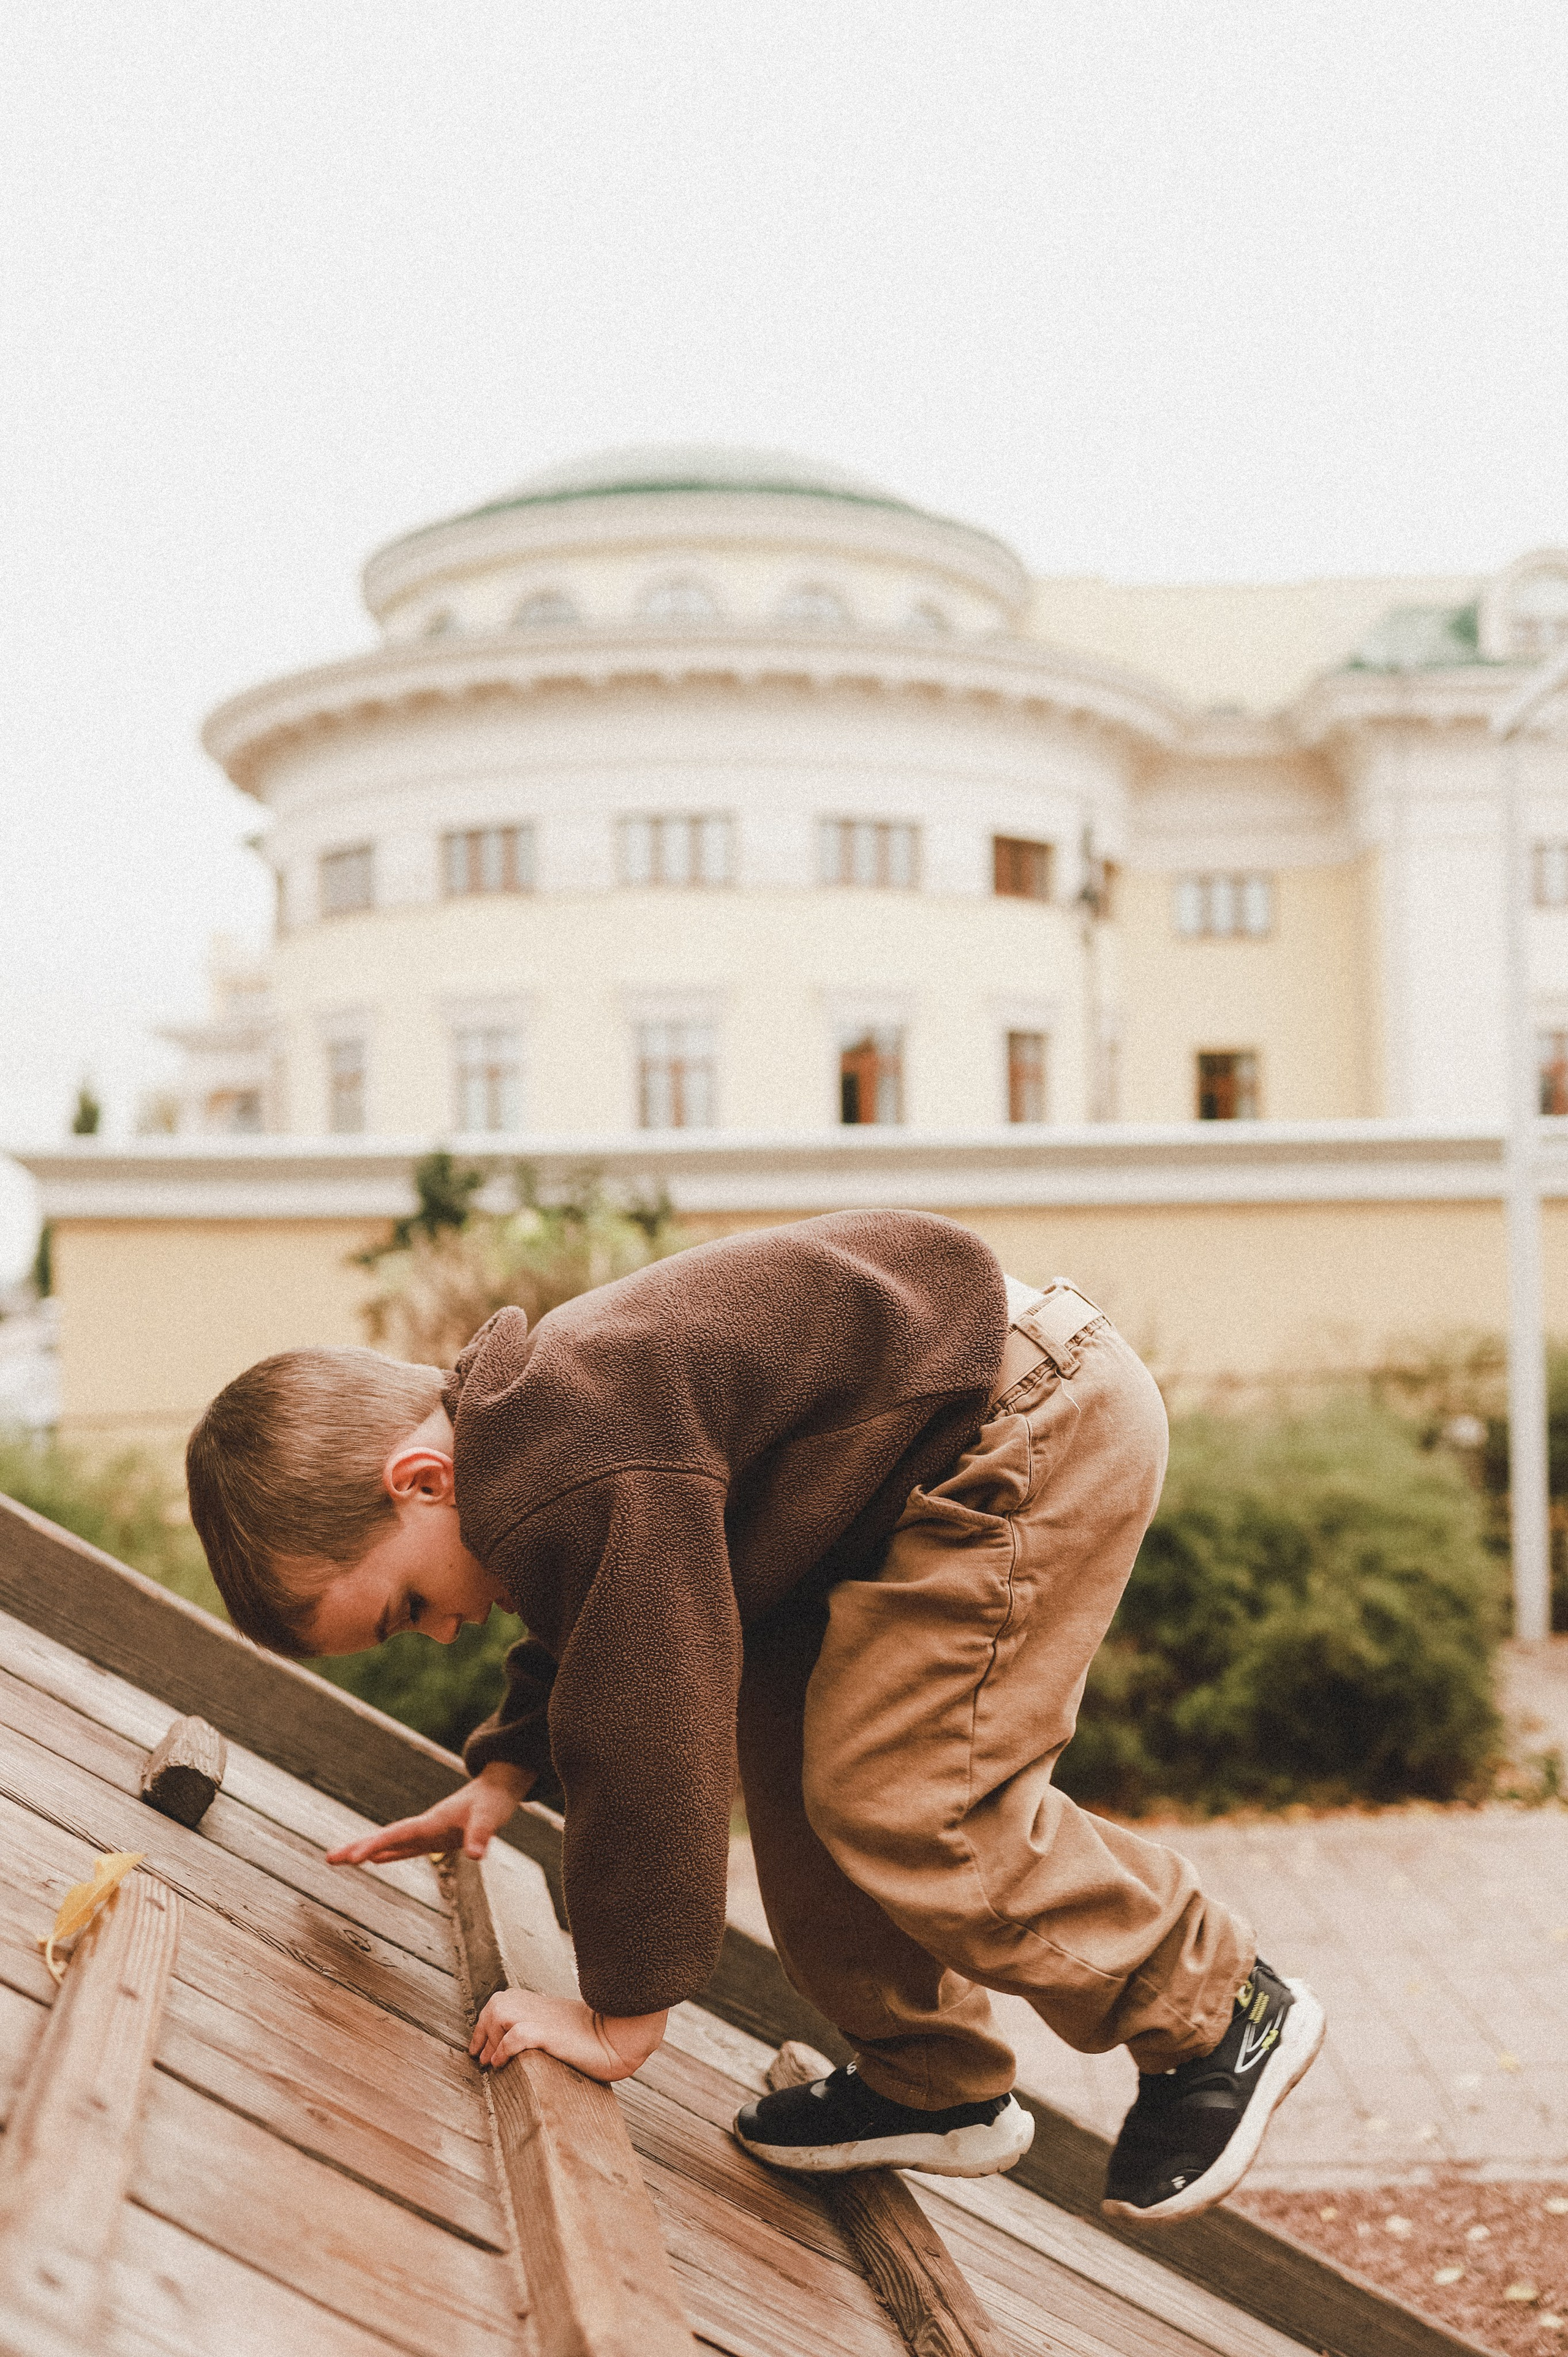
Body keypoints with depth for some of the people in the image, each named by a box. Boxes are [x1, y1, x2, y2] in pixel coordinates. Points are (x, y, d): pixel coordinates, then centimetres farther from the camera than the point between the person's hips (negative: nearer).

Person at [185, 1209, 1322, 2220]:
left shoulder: (591, 1484, -29)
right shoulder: (532, 1433, 6)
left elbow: (644, 1733, -27)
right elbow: (591, 1631, 26)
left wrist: (622, 2013, -17)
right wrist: (505, 1772, 15)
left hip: (1034, 1432, -11)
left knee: (896, 1798, -12)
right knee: (783, 1746, 11)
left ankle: (1217, 2012, 7)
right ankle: (930, 2086, 23)